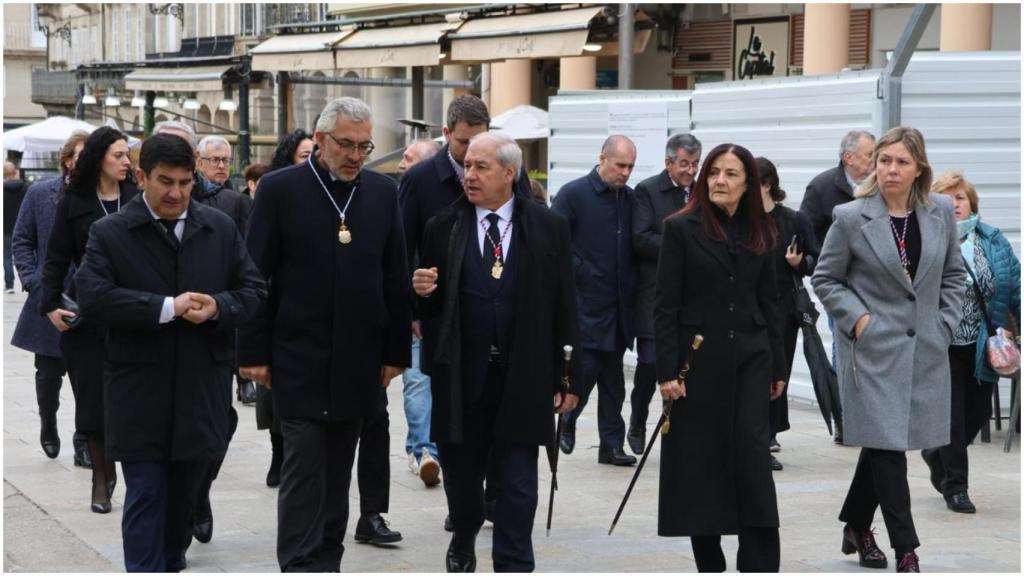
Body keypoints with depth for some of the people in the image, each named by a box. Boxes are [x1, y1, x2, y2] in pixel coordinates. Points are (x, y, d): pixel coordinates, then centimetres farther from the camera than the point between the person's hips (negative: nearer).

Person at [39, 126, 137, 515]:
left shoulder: (137, 199, 3)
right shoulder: (73, 203, 3)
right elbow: (57, 259, 4)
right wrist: (50, 304, -7)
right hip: (87, 315, 0)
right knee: (93, 395, 2)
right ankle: (102, 476, 12)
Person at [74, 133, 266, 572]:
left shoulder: (221, 228, 6)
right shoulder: (109, 234, -4)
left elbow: (254, 289, 7)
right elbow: (92, 297, -16)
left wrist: (218, 308, -15)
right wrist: (167, 307, -21)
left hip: (201, 390, 3)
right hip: (139, 392, -3)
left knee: (184, 494, 15)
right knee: (145, 496, -3)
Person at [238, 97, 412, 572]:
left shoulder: (383, 192, 7)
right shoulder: (280, 189, -4)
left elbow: (395, 278, 9)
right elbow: (257, 276, -4)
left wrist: (396, 351, 5)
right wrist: (254, 353, -7)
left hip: (358, 359, 4)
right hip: (299, 358, -4)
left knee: (338, 470, 10)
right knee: (304, 465, -5)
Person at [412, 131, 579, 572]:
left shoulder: (548, 228, 0)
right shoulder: (443, 227, 3)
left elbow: (563, 308, 2)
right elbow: (430, 305, 9)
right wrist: (424, 292, -16)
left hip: (522, 380, -2)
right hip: (460, 376, 2)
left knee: (517, 486, -2)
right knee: (461, 474, 14)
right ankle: (464, 539, 42)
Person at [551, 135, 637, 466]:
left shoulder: (630, 198, 10)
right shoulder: (573, 194, -6)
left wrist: (629, 282, 5)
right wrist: (581, 273, -13)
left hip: (617, 305, 5)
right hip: (584, 302, -5)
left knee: (613, 378, 7)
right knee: (585, 369, -6)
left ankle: (611, 445, 12)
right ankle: (567, 423, 20)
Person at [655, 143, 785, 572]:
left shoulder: (759, 233, 8)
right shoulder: (681, 228, -3)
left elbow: (769, 303, 13)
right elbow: (665, 305, -5)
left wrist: (777, 366, 10)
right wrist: (666, 371, -11)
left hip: (749, 360, 2)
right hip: (698, 361, -2)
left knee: (753, 456, -7)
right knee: (699, 460, 3)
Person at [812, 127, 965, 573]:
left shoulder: (941, 212, 1)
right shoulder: (851, 218, -8)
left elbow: (954, 274, 13)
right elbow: (824, 279, 1)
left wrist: (946, 324, 3)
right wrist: (857, 318, -10)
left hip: (924, 349, 4)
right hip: (874, 349, -4)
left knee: (883, 442, 13)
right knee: (887, 444, -6)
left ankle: (856, 527, 31)